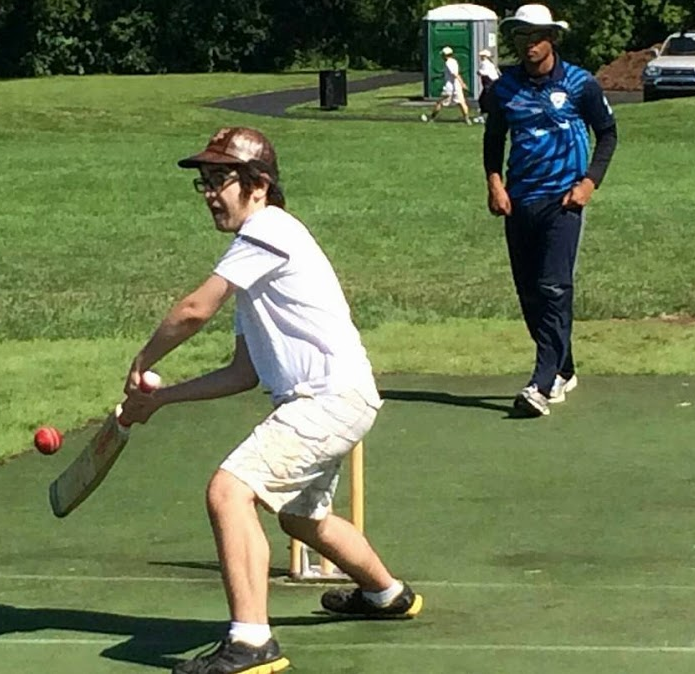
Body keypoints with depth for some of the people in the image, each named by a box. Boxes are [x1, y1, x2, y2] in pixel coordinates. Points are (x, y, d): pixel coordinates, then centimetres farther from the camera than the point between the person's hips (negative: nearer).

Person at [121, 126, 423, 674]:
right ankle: (388, 594, 55)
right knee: (304, 517, 31)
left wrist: (141, 365, -2)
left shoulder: (269, 229, -11)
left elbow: (194, 310, -17)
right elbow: (244, 374, 20)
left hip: (333, 397, -11)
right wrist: (160, 398, 16)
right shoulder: (255, 266, 20)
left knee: (229, 490, -24)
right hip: (325, 402, 11)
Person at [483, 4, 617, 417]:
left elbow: (607, 132, 7)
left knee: (554, 290, -14)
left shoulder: (579, 84, -2)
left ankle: (542, 385, -20)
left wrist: (590, 182, -5)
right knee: (529, 292, 7)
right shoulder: (505, 88, 7)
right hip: (519, 202, 4)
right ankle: (563, 373, 24)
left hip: (562, 201, -4)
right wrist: (494, 181, 1)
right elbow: (494, 139, 18)